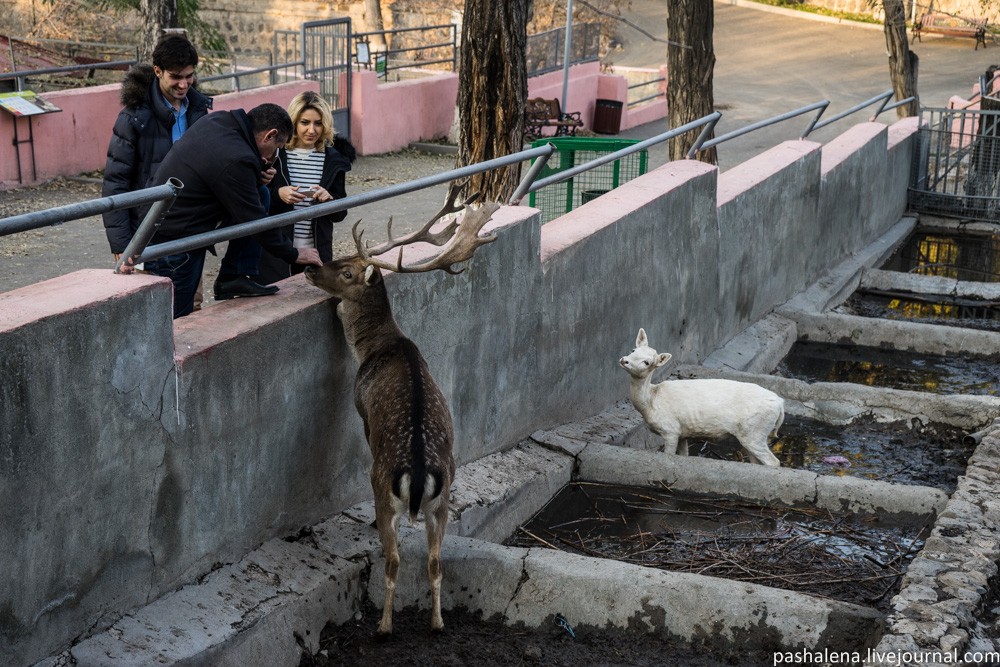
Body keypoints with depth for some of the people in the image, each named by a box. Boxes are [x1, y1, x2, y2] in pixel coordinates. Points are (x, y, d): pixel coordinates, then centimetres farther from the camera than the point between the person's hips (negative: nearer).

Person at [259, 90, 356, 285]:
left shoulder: (333, 159, 5)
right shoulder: (274, 153, -2)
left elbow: (340, 214, 8)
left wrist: (329, 199, -12)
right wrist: (277, 194, -18)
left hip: (316, 253, 2)